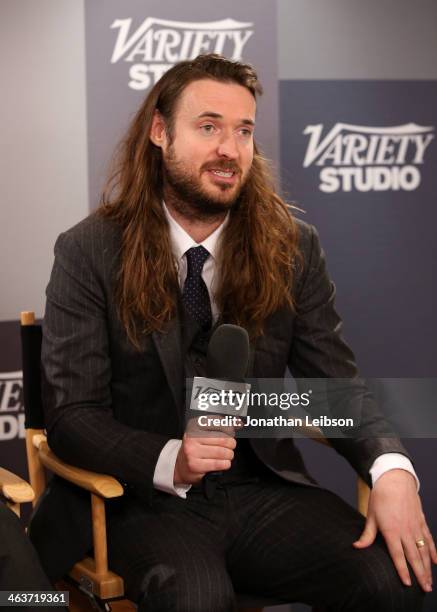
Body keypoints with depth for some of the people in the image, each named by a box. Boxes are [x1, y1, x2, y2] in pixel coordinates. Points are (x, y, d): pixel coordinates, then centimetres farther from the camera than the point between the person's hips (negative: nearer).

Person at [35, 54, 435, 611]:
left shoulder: (293, 247, 2)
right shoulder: (88, 253, -6)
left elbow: (337, 384, 4)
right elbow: (71, 414, -8)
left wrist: (391, 468, -18)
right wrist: (169, 461, -27)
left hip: (264, 488, 4)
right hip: (143, 498, -3)